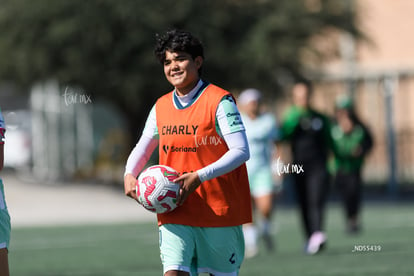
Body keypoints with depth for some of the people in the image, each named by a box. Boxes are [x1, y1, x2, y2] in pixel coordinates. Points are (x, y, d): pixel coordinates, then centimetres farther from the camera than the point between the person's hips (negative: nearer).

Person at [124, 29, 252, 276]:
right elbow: (142, 149, 21)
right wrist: (130, 175, -1)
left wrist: (199, 177, -24)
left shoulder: (219, 101, -9)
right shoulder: (161, 107, 9)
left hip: (218, 209, -4)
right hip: (174, 211, 4)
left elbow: (241, 151, -16)